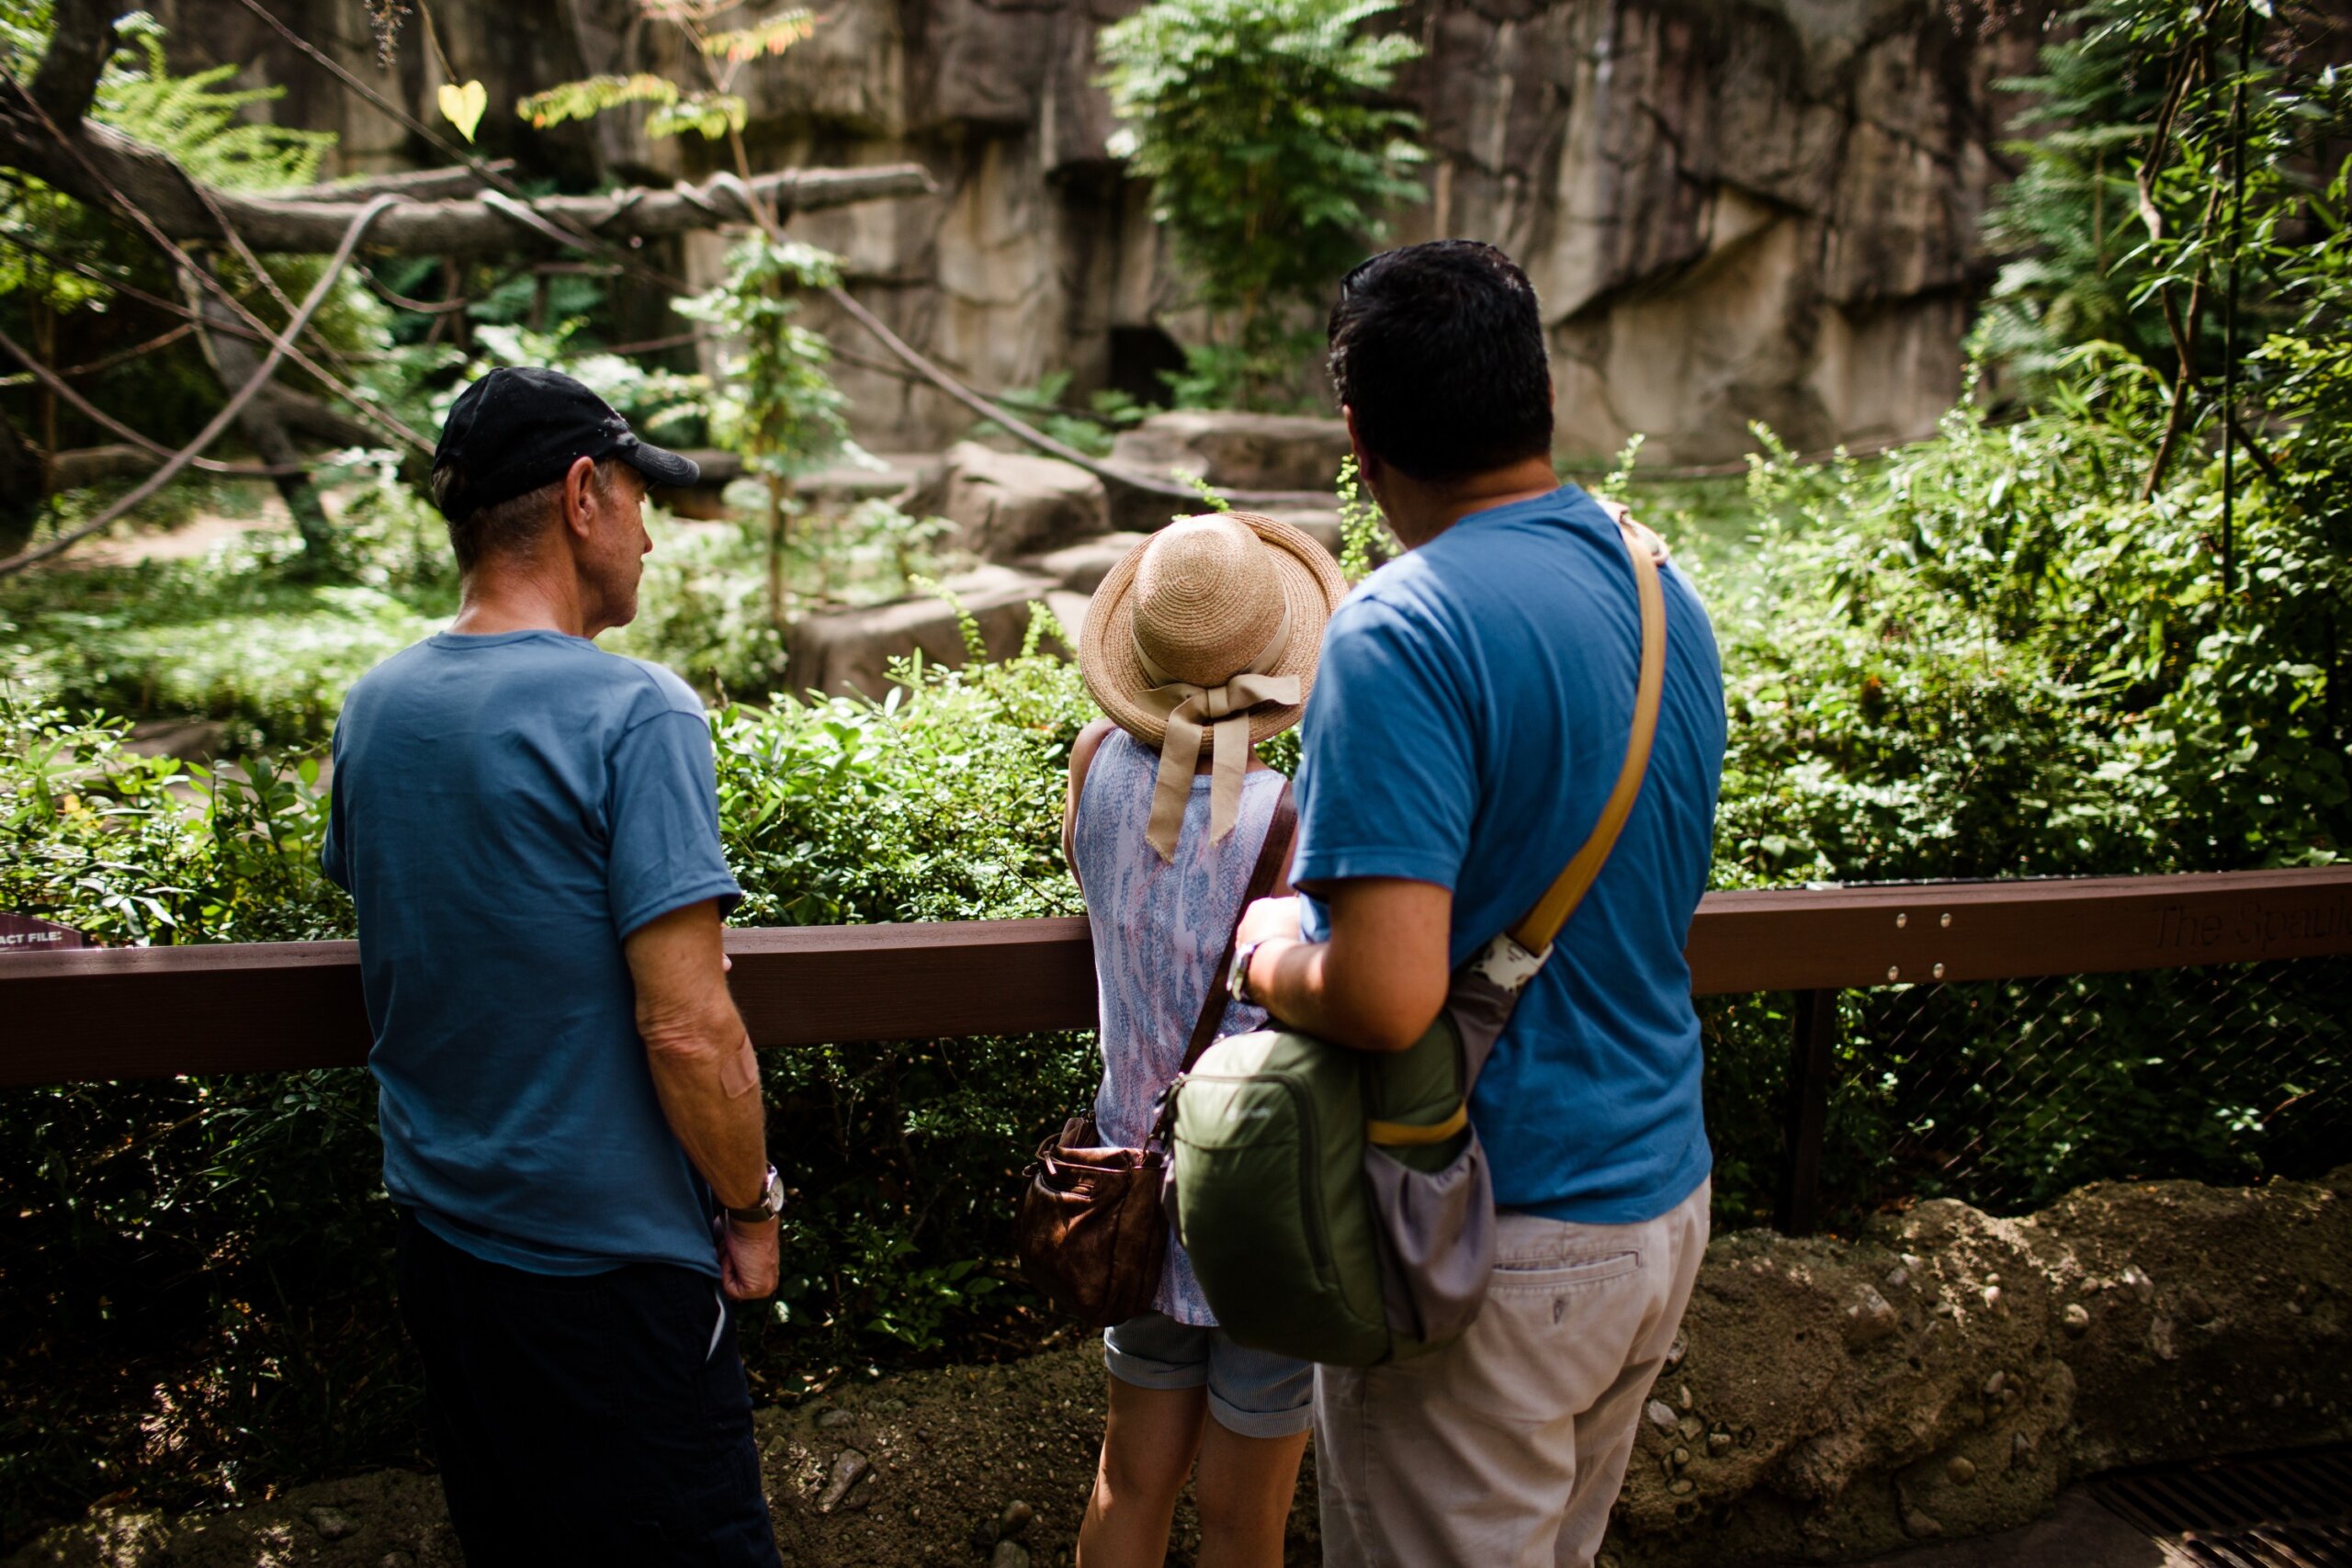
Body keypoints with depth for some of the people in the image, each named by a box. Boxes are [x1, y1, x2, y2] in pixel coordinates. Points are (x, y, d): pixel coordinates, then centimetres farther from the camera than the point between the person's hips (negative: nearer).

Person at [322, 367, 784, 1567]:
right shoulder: (632, 713, -21)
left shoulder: (371, 710, 2)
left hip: (437, 1231, 7)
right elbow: (686, 1029, -23)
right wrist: (752, 1208, -10)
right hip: (606, 1262, -7)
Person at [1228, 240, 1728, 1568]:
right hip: (1667, 1201, 8)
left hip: (1494, 1256, -8)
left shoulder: (1406, 628, -22)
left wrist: (1268, 956, -8)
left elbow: (1384, 997, -30)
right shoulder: (1670, 598, 4)